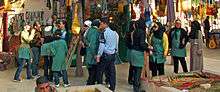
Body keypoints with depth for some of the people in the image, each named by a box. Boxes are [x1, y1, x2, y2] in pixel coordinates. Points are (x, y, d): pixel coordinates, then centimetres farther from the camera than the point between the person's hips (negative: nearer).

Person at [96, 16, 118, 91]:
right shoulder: (113, 32, 10)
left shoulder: (104, 32, -12)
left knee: (100, 73, 4)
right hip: (112, 55, 7)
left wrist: (98, 55, -13)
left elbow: (102, 45, -17)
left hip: (105, 55, -7)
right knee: (111, 73, 9)